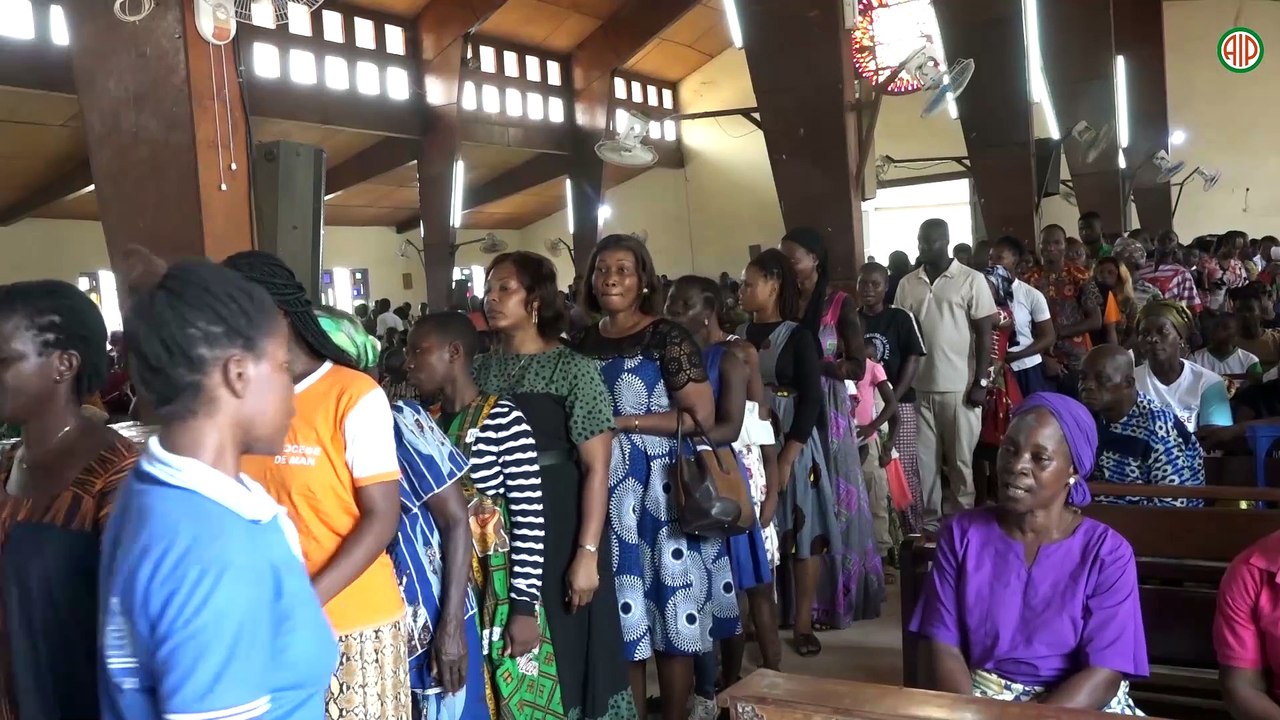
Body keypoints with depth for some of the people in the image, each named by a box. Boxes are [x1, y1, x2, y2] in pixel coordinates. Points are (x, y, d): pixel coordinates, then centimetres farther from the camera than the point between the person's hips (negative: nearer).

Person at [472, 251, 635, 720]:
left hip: (559, 525, -4)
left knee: (566, 650, 5)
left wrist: (587, 553, -16)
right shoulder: (481, 369, 8)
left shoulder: (573, 369, -6)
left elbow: (597, 467, -10)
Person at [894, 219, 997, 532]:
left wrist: (981, 382, -8)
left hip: (959, 386, -3)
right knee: (926, 459, 7)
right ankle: (930, 520, 16)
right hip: (920, 386, 3)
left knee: (961, 459, 4)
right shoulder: (907, 284, 8)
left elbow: (984, 333, -3)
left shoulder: (971, 280, -2)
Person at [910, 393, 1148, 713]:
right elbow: (945, 647, -2)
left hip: (1081, 705, -1)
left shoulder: (1107, 552, -4)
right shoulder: (962, 534, 1)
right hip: (980, 697, 1)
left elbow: (1104, 675, -11)